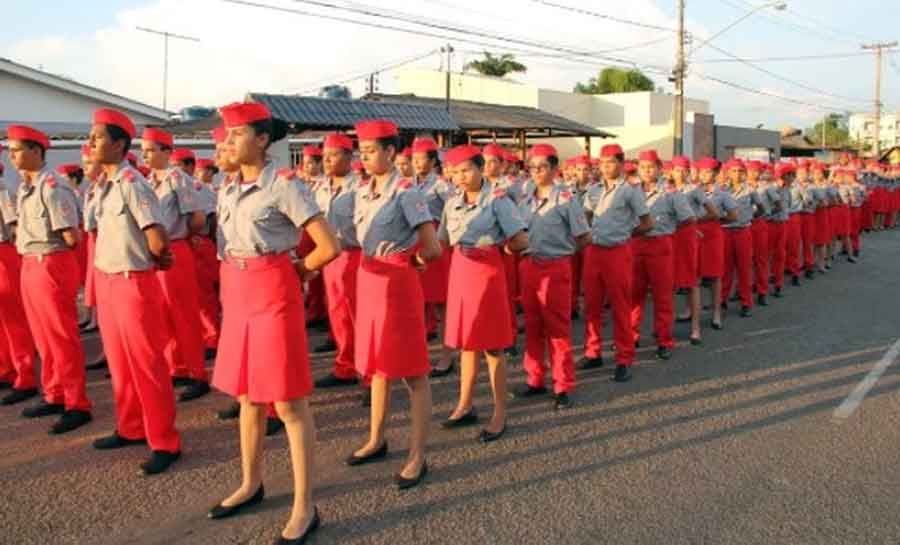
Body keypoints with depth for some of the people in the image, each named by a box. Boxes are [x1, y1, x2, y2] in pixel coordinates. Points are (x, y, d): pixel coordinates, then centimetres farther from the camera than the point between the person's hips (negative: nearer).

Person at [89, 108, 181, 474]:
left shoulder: (132, 184, -17)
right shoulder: (105, 186, 8)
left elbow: (158, 242, -23)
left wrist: (153, 258, -2)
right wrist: (155, 257, 7)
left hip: (132, 283, -8)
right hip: (105, 280, 8)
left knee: (146, 364, 0)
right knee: (119, 361, 18)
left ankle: (164, 442, 11)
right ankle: (130, 428, 34)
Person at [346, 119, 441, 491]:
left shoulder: (406, 192, -14)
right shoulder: (361, 191, 8)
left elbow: (432, 251, -13)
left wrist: (405, 262, 2)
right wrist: (380, 263, 6)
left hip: (398, 284, -8)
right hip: (368, 280, 8)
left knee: (412, 371, 0)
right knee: (377, 364, 18)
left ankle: (417, 458, 7)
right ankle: (376, 441, 32)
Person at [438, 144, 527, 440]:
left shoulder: (497, 199, -10)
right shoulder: (453, 202, 9)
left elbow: (521, 241, -11)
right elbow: (443, 240, 18)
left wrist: (497, 245, 2)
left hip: (487, 271, -6)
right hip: (459, 271, 6)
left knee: (492, 344, 1)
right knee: (466, 341, 14)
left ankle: (500, 414, 11)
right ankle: (465, 406, 25)